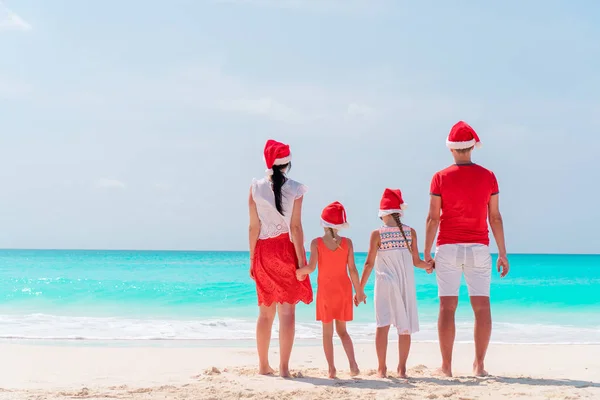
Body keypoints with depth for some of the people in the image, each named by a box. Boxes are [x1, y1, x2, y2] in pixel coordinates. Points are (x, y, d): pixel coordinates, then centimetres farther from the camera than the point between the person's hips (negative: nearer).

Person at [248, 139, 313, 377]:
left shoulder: (256, 188, 0)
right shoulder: (295, 189, -6)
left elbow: (254, 227, 0)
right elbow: (295, 227, -9)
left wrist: (252, 258, 6)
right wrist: (301, 259, -6)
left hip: (263, 251, 3)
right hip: (286, 250, -3)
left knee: (265, 312, 13)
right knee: (287, 311, 1)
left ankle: (264, 366, 18)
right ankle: (284, 367, -2)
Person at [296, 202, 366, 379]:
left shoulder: (316, 243, -9)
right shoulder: (347, 242, -4)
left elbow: (311, 267, -17)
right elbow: (352, 269, -4)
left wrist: (299, 272, 4)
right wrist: (359, 291, 5)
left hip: (325, 289, -2)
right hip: (344, 288, 2)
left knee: (327, 331, 9)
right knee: (342, 329, 13)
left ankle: (331, 369, 7)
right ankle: (353, 364, -5)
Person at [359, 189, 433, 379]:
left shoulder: (377, 234, -5)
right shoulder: (410, 232, 1)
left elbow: (369, 264, -4)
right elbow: (416, 261, 3)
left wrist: (360, 288, 2)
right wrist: (429, 266, 21)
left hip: (385, 284, -2)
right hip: (406, 285, 2)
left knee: (383, 325, -2)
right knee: (405, 327, 8)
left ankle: (382, 368, -5)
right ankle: (402, 368, 12)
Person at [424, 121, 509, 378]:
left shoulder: (440, 178, -3)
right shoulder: (488, 177, 1)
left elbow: (433, 218, -5)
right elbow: (495, 217, 1)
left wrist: (426, 252, 2)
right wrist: (503, 253, 7)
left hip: (448, 248, -1)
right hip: (478, 248, 1)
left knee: (447, 307, 1)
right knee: (482, 306, 4)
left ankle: (446, 366, 1)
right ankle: (479, 365, 2)